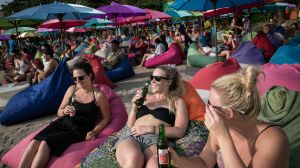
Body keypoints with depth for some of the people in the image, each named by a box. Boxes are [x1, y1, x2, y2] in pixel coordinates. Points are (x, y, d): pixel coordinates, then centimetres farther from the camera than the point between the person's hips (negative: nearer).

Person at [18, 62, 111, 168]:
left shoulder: (98, 95, -9)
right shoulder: (72, 89, 5)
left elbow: (106, 118, -1)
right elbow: (59, 112, 13)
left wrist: (94, 131, -14)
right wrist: (64, 111, -10)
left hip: (79, 131, -5)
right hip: (62, 123, 5)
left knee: (45, 143, -27)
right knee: (34, 141, -21)